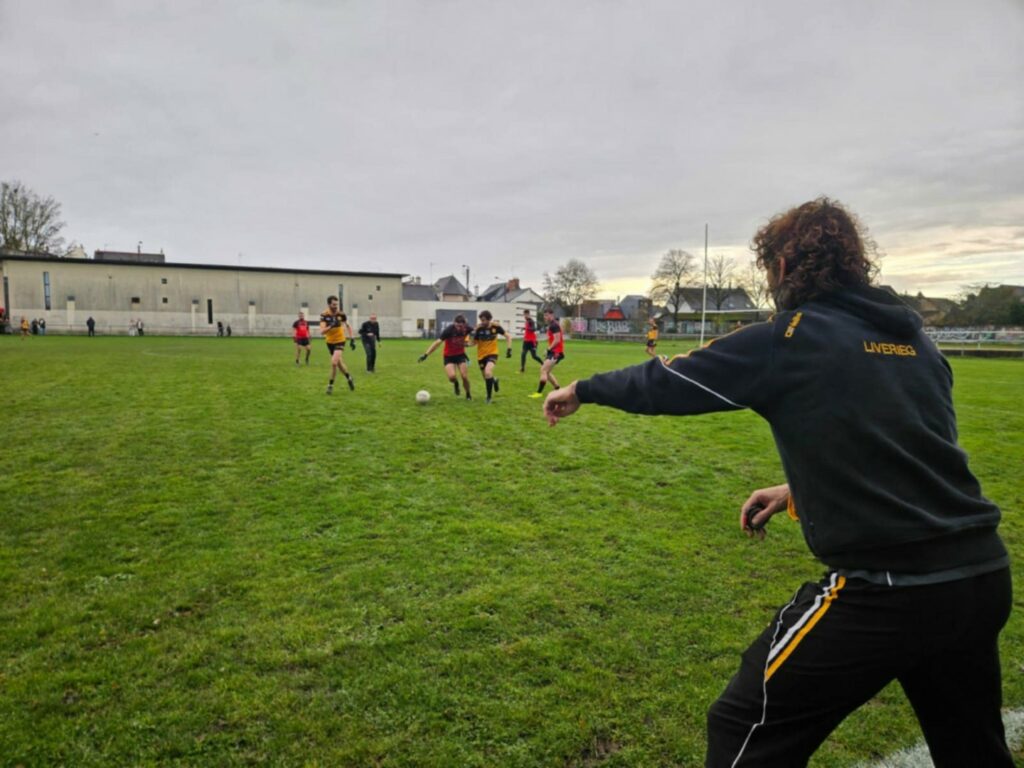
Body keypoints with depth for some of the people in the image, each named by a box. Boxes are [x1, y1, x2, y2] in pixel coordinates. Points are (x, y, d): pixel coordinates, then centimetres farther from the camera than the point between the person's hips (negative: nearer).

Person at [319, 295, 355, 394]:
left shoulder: (341, 314, -12)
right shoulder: (324, 315, -15)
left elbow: (348, 326, 5)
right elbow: (322, 331, -25)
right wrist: (331, 326, -41)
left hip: (340, 341, -2)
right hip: (330, 342, 2)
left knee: (334, 362, -17)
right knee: (339, 363, 12)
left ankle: (330, 385, -1)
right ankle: (349, 378, 38)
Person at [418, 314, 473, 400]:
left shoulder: (467, 329, -18)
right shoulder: (449, 330, -27)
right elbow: (438, 342, -29)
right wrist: (426, 354, -34)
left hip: (460, 354, 2)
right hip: (449, 356, -2)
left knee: (465, 376, -7)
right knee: (451, 376, -21)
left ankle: (468, 395, 21)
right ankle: (456, 384, 18)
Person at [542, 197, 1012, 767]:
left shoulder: (789, 340, -10)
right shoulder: (916, 339, 10)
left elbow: (665, 383, -2)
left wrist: (581, 390, 13)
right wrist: (801, 490, 24)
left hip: (885, 590, -7)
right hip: (984, 575, 8)